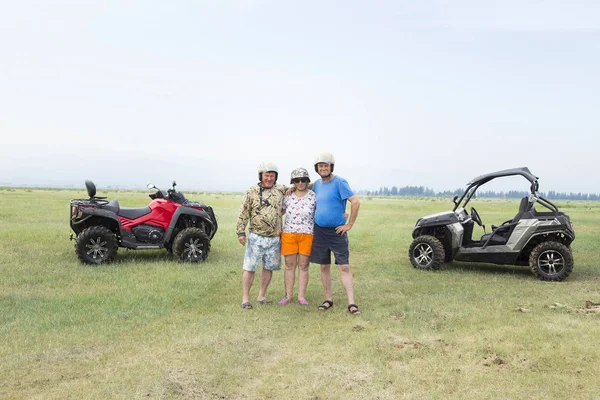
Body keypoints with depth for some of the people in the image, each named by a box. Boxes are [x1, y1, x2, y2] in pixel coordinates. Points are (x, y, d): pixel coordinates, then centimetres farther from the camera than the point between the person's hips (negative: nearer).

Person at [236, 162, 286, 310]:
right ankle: (245, 299, 5)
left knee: (268, 267, 11)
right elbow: (244, 213, -1)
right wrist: (241, 232, -5)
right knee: (249, 267, -2)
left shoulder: (281, 190, 6)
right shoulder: (252, 191, -3)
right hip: (256, 237, -3)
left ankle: (261, 296, 23)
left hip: (274, 239, 4)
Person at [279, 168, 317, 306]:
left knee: (303, 266, 4)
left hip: (307, 235, -1)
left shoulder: (314, 196, -2)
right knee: (289, 265, 6)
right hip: (289, 234, 2)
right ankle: (288, 296, 14)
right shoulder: (288, 196, 4)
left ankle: (301, 296, 11)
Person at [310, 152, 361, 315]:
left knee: (344, 267, -6)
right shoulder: (317, 184, 8)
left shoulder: (339, 182, -11)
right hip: (319, 231, 6)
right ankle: (328, 300, 20)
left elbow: (355, 202, -17)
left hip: (337, 232, -6)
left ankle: (351, 303, -5)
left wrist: (349, 225, -15)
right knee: (324, 267, 10)